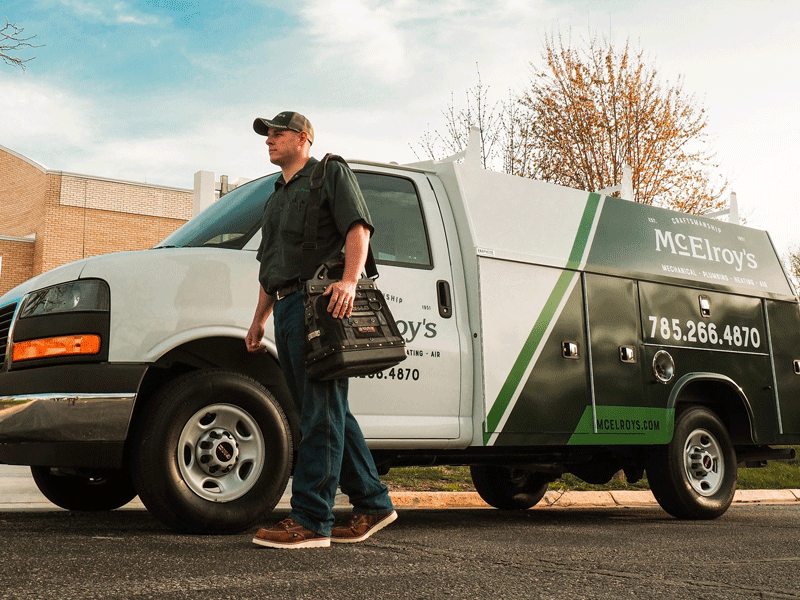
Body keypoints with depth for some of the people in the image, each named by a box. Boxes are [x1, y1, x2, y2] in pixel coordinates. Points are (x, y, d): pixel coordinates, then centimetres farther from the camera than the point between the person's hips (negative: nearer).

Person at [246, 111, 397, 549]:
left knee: (321, 413, -10)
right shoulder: (276, 197, 30)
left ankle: (310, 520, -10)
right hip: (285, 308, 9)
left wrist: (349, 281, -24)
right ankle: (372, 504, 16)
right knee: (328, 414, 8)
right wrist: (259, 319, 25)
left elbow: (358, 229, -9)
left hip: (318, 303, -9)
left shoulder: (331, 174, 6)